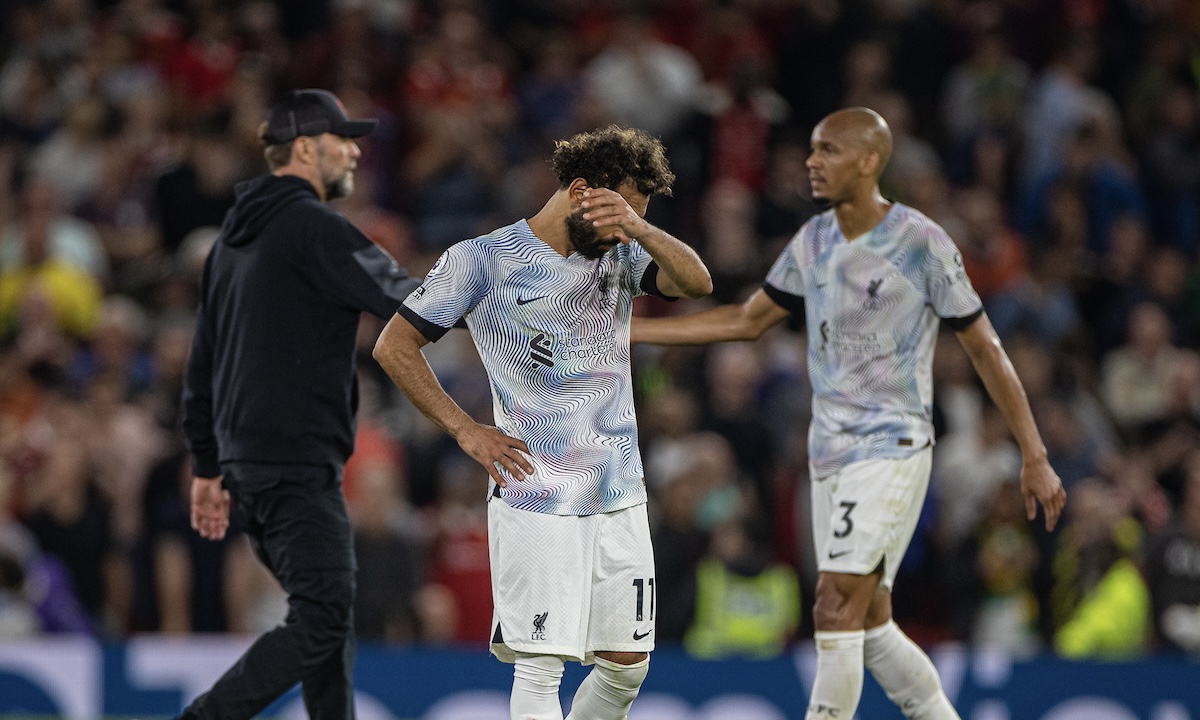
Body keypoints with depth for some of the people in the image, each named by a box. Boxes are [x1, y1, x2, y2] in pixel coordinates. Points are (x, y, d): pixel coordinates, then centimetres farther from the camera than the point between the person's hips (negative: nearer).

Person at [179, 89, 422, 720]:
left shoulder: (234, 236, 20)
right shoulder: (311, 226, -9)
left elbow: (202, 362, 22)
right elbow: (400, 299, -18)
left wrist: (208, 466, 25)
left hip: (244, 461, 10)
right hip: (297, 465, -10)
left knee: (330, 619, 12)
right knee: (321, 622, -11)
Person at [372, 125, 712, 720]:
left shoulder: (620, 254, 9)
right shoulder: (483, 260, -4)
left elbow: (697, 283, -7)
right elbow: (394, 347, -1)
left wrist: (639, 229, -23)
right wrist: (465, 430, -6)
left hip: (619, 496, 5)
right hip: (536, 499, -5)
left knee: (627, 663, 8)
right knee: (540, 668, -11)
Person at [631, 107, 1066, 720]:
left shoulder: (922, 243, -10)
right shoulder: (812, 242, 8)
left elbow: (985, 351, -5)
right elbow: (747, 320, 19)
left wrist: (1034, 457, -6)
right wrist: (626, 330, 16)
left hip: (892, 451, -7)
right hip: (830, 455, 7)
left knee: (836, 612, -15)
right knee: (869, 628, 6)